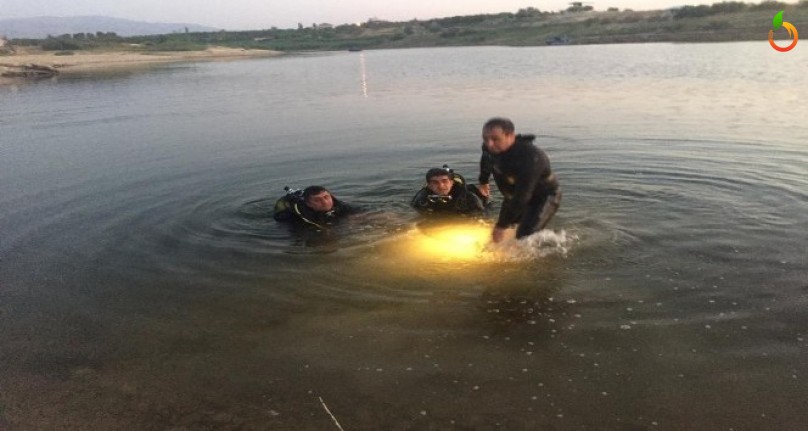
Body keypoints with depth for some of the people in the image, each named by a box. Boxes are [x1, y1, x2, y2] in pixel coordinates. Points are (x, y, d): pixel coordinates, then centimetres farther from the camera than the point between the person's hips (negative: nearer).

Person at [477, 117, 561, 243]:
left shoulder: (529, 157, -40)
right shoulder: (489, 148, -18)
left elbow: (522, 197, -39)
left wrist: (502, 226, -38)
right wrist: (483, 181, 26)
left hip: (543, 197, -7)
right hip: (514, 195, 7)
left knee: (524, 237, -22)